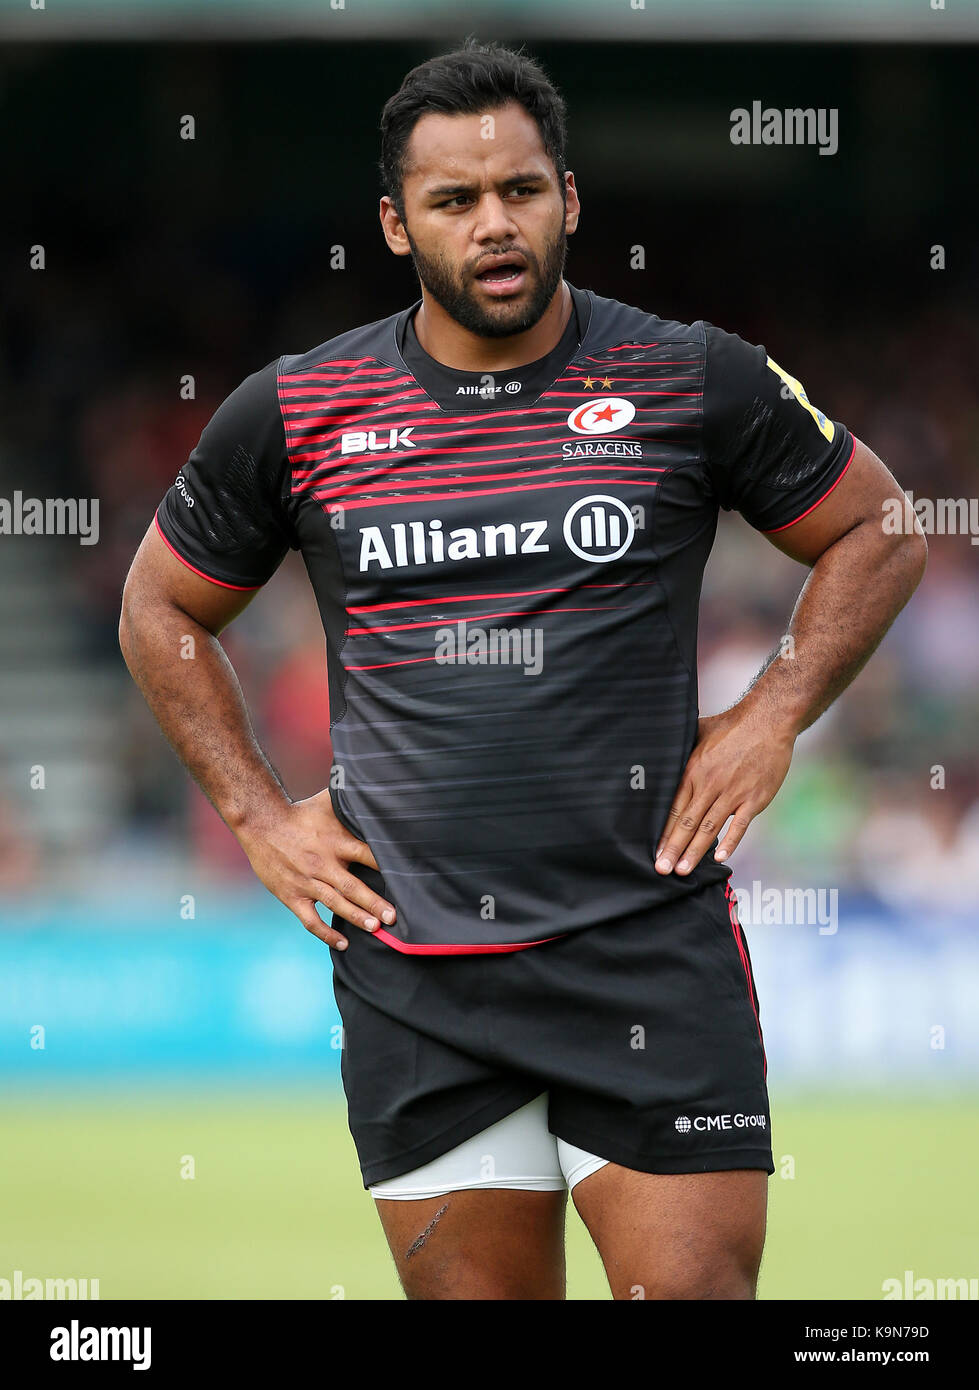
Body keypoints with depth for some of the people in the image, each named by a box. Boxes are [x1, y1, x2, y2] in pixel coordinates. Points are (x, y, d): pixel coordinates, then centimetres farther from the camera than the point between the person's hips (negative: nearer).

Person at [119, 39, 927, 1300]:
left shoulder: (695, 383, 0)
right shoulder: (292, 414, 4)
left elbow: (879, 535, 13)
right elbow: (161, 609, 18)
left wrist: (772, 714, 2)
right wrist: (256, 816, 10)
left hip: (650, 949, -1)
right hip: (415, 977, 1)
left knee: (695, 1286, -10)